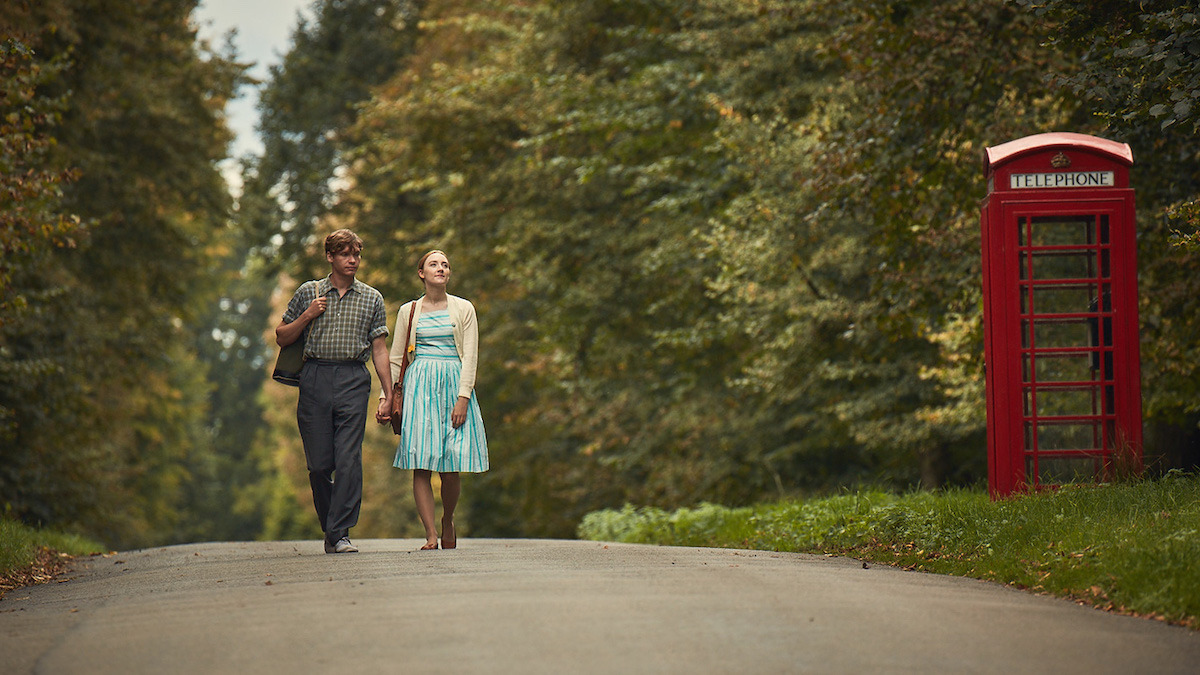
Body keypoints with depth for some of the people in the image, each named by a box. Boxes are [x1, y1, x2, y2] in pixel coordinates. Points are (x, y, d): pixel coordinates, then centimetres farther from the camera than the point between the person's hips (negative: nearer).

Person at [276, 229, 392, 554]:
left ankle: (340, 533, -9)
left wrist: (388, 394, 4)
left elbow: (379, 349, 10)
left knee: (349, 459, -10)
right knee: (319, 463, 0)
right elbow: (282, 337, 15)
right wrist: (307, 316, -2)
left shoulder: (372, 299, 11)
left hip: (354, 380, -1)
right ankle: (329, 526, 17)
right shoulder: (308, 292, 11)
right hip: (315, 378, 1)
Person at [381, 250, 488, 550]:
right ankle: (430, 535, -8)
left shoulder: (463, 309, 8)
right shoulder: (408, 311, 12)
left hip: (453, 385, -1)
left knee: (451, 466, -5)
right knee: (421, 465, -9)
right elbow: (395, 358, 14)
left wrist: (463, 398, -9)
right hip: (419, 386, 1)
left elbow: (470, 357, 2)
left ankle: (448, 521, 21)